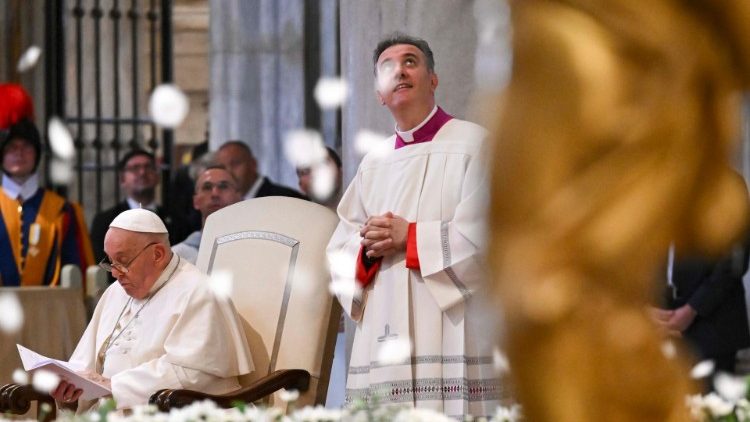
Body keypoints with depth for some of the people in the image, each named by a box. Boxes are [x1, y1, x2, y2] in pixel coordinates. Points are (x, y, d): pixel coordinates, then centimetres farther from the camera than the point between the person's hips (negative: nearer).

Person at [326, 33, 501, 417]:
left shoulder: (471, 143, 1)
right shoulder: (373, 164, 18)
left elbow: (487, 235, -10)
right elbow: (338, 252, 15)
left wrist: (410, 237, -10)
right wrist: (369, 248, -6)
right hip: (383, 340, 5)